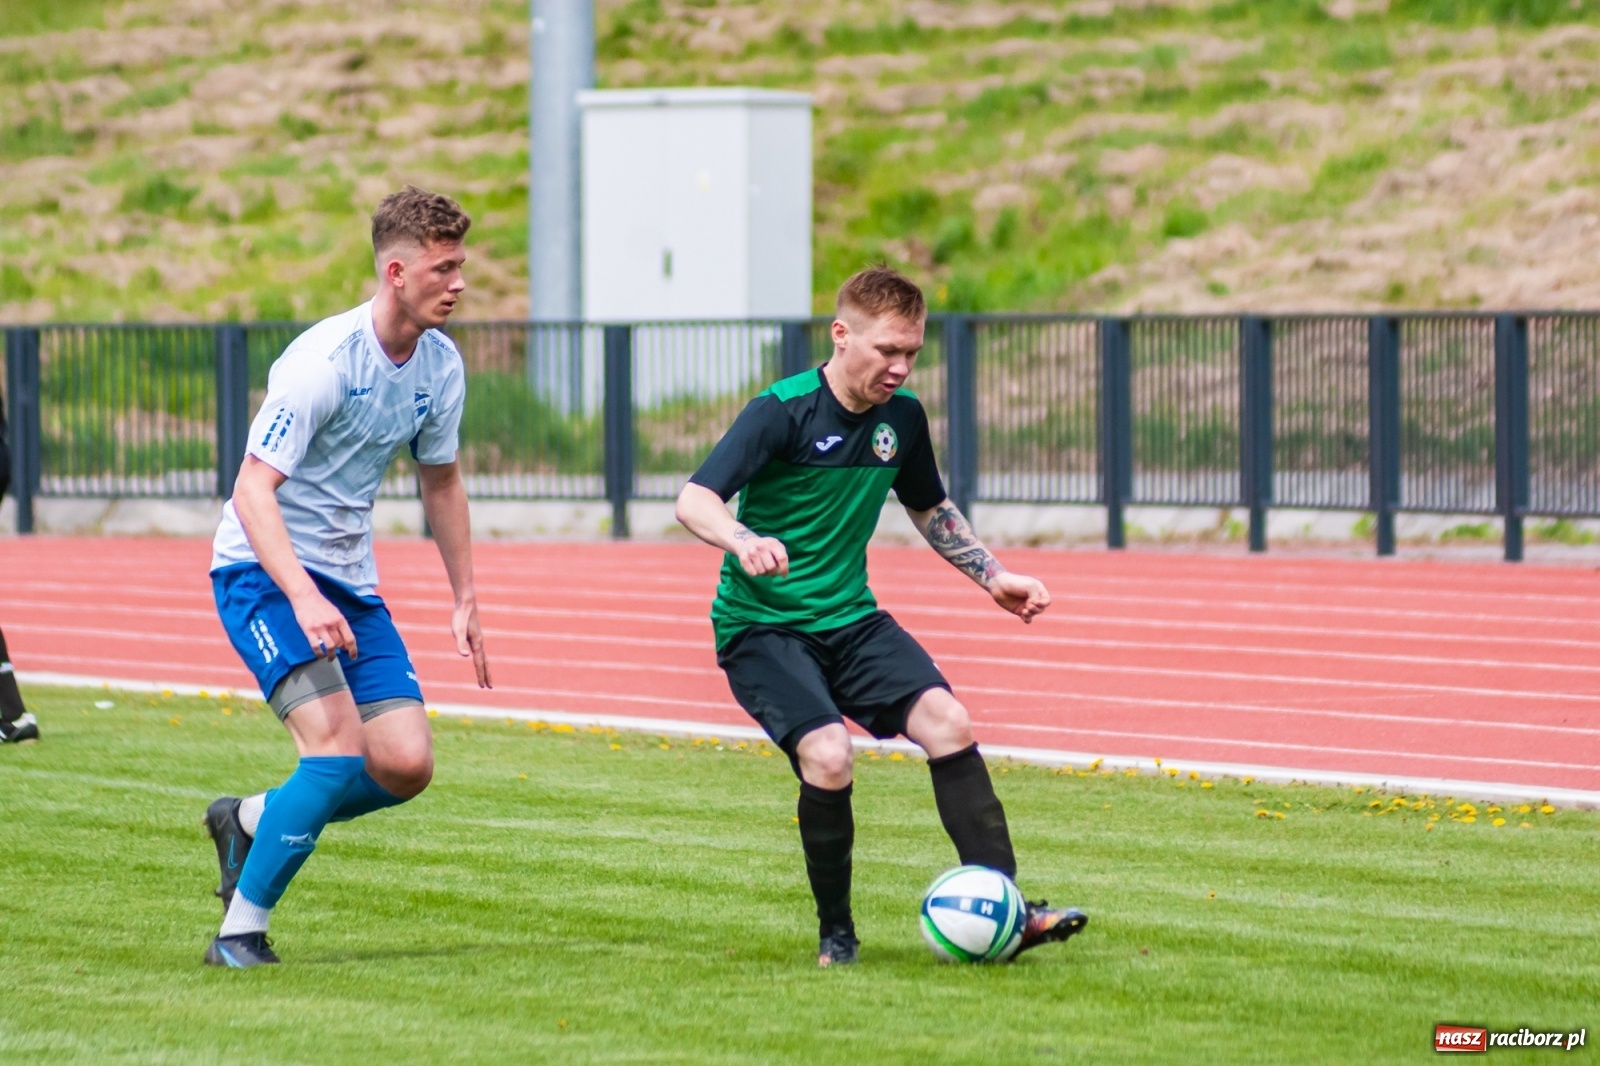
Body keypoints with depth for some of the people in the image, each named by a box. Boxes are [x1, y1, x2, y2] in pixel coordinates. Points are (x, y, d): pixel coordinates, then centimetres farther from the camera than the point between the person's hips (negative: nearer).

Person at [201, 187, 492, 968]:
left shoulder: (439, 367, 2)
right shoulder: (323, 360, -20)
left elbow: (441, 481, 20)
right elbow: (253, 491, -24)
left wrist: (465, 599, 18)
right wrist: (303, 597, -36)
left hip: (349, 581, 7)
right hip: (263, 570, -7)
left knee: (407, 764, -7)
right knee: (339, 747, -23)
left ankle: (248, 821, 18)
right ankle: (239, 931, -10)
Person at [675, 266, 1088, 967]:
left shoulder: (902, 417, 3)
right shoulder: (783, 412, -16)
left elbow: (930, 508, 24)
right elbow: (694, 500, -27)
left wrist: (993, 576, 16)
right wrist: (744, 541, -47)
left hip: (851, 618, 6)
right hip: (761, 626, -6)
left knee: (949, 722, -16)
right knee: (827, 755, -27)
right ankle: (835, 934, -6)